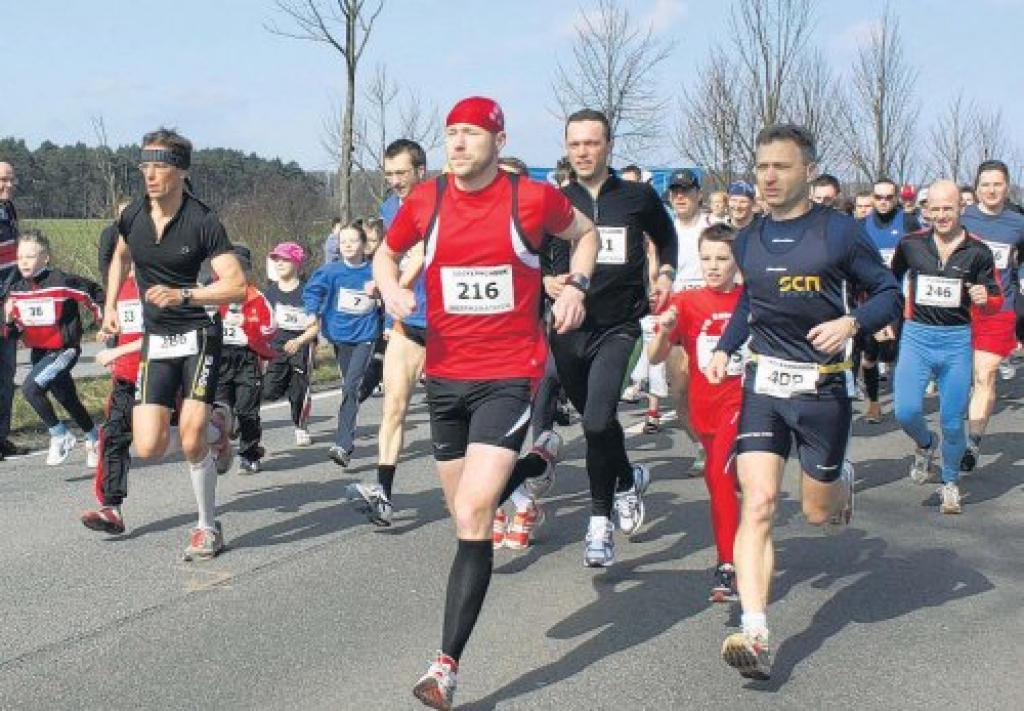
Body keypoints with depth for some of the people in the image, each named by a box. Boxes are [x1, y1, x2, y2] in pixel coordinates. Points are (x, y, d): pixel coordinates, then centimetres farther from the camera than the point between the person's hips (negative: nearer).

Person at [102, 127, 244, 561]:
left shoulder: (202, 221, -14)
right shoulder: (133, 215, 1)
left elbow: (237, 286, -18)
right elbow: (121, 256, 24)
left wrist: (182, 295, -29)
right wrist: (110, 307, 16)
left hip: (199, 334, -5)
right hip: (156, 340, 5)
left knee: (191, 441, -16)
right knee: (149, 447, -6)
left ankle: (209, 527, 6)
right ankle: (213, 421, 26)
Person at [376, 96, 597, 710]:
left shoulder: (533, 197, -5)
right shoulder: (425, 200, 2)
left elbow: (586, 233, 15)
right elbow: (387, 253, 20)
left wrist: (576, 286, -2)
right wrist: (392, 288, -2)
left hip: (510, 375, -4)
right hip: (445, 374, 4)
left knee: (473, 517, -16)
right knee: (464, 509, 15)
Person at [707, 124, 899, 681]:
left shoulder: (839, 231, -6)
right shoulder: (748, 241, 7)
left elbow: (889, 293, -2)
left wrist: (851, 323, -20)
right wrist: (724, 347, 10)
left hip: (823, 387, -2)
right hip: (763, 384, 2)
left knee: (819, 512, 10)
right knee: (758, 502, -14)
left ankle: (842, 479, 49)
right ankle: (756, 637, -18)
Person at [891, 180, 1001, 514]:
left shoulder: (978, 252, -3)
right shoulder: (911, 244, -1)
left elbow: (995, 301, 3)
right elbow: (890, 282, 17)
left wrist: (984, 299, -19)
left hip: (957, 339, 0)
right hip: (917, 336, 1)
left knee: (952, 421, 2)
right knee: (906, 411, -15)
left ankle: (950, 482, 27)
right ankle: (926, 444, 21)